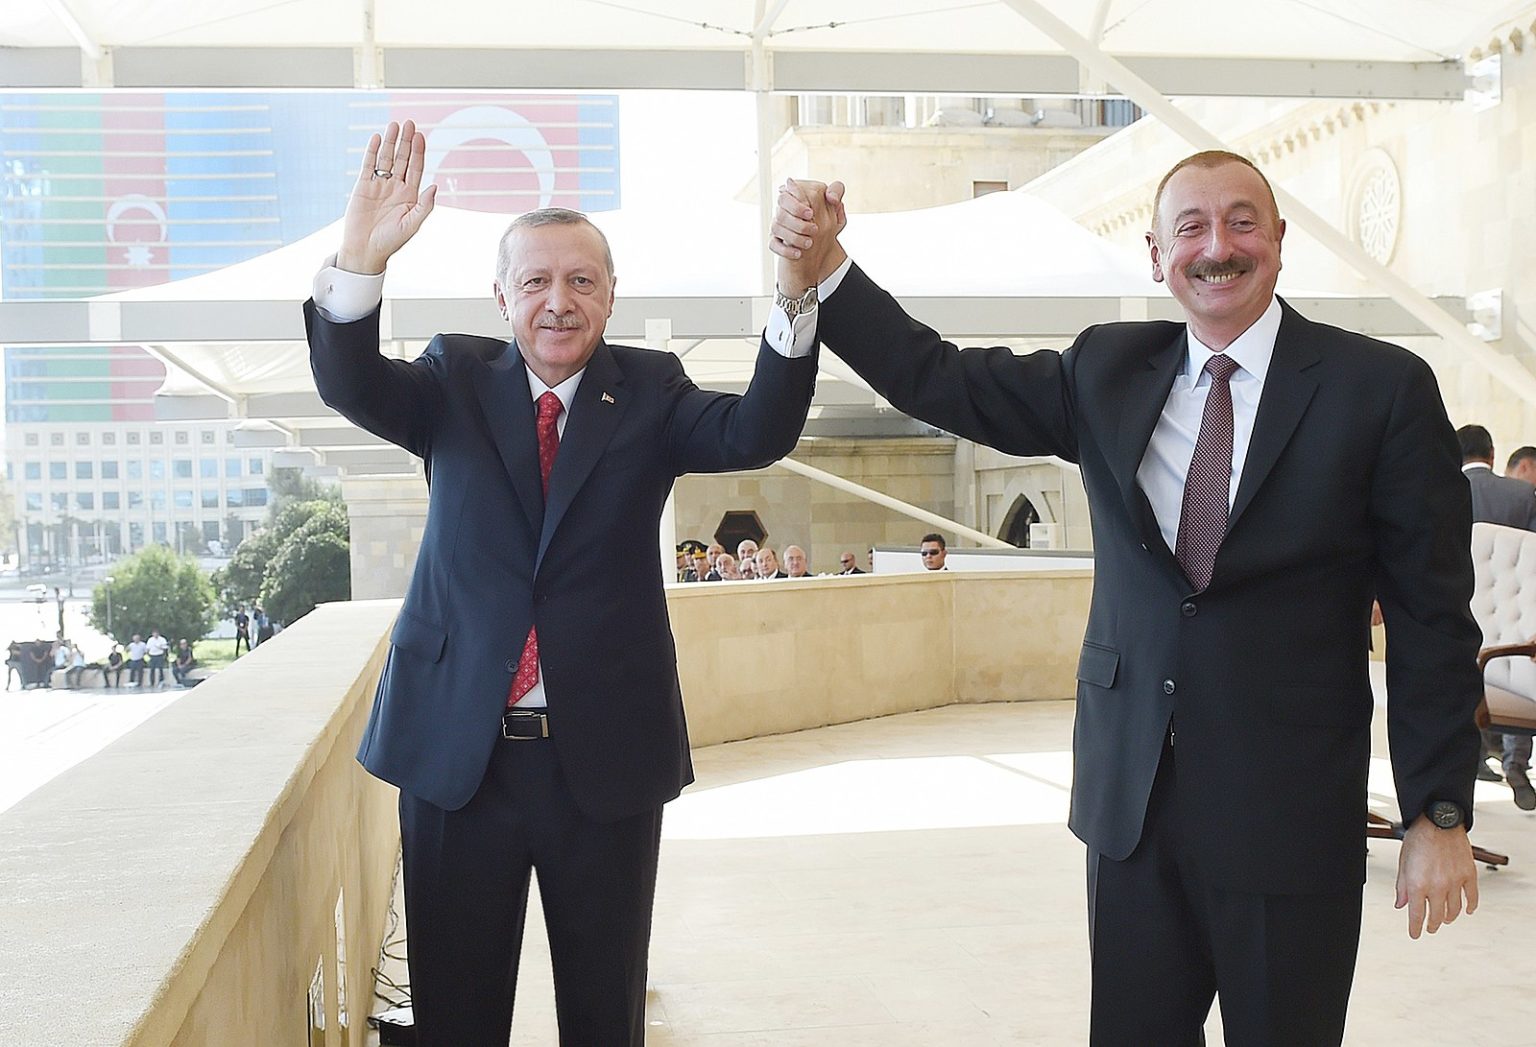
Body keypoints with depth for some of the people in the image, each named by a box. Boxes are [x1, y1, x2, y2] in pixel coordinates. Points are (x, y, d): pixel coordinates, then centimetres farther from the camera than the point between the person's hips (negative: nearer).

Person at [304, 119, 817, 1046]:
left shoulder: (649, 390, 1)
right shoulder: (456, 380, 3)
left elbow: (759, 433, -16)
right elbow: (350, 384, -14)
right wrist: (362, 259, -35)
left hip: (607, 755, 0)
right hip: (457, 750, 1)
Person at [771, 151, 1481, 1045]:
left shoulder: (1383, 387, -6)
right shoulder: (1106, 371, 5)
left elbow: (1432, 619, -5)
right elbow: (937, 379, 2)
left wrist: (1440, 814, -5)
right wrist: (822, 273, -12)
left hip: (1294, 813, -3)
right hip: (1131, 800, 3)